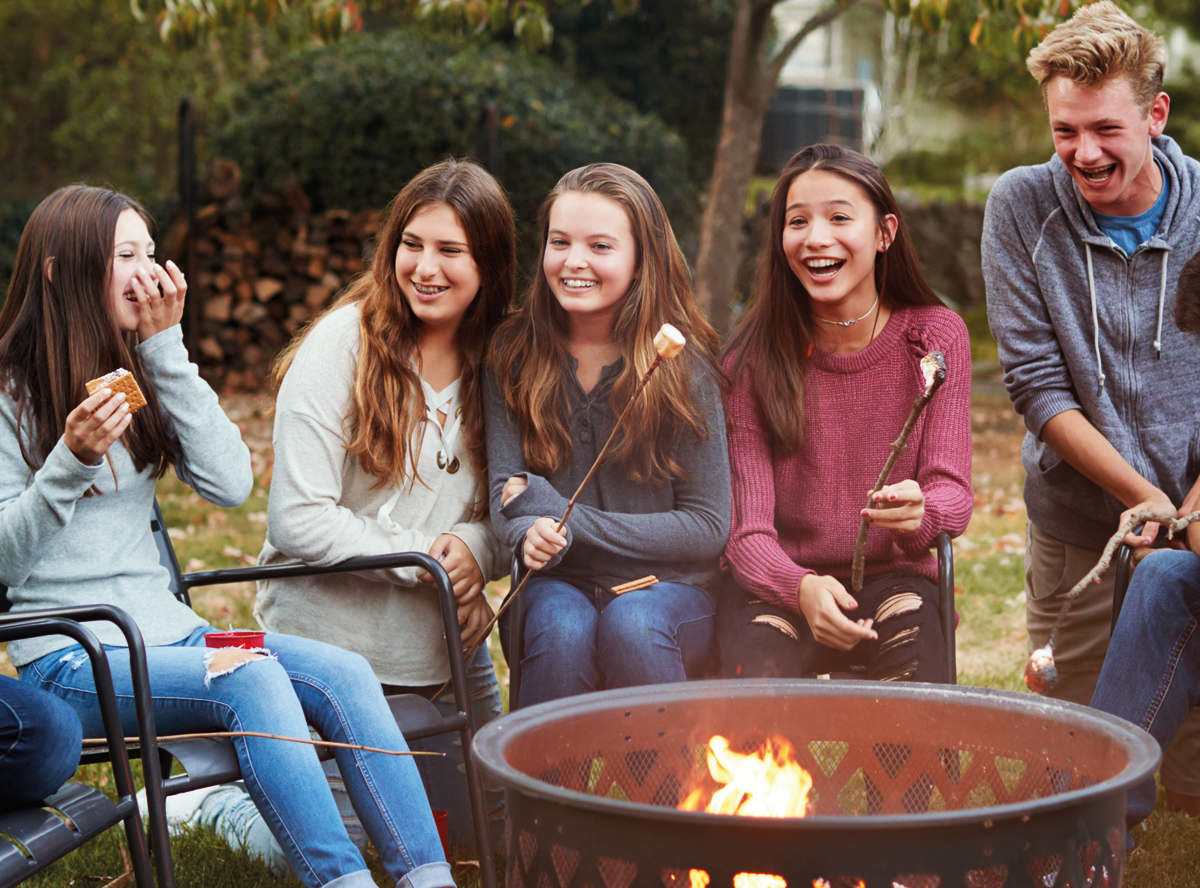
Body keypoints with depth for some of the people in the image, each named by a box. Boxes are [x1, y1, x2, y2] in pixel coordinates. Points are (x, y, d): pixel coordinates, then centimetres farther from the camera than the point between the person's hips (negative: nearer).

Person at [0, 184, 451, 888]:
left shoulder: (139, 374, 14)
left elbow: (231, 484, 0)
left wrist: (167, 349, -3)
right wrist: (71, 462, -25)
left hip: (167, 630, 6)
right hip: (69, 661, -6)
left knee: (343, 673, -18)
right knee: (250, 677, -32)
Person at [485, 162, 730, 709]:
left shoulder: (683, 366, -5)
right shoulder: (513, 355, 2)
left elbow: (708, 528, -6)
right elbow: (506, 490, -1)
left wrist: (570, 521, -13)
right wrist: (533, 532, -26)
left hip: (667, 587, -1)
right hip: (559, 583, 1)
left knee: (630, 626, -34)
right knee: (563, 630, -32)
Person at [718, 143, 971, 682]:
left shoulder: (936, 336, -2)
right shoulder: (754, 356, -6)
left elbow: (952, 491, -6)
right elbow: (745, 528, -10)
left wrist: (919, 514, -32)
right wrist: (801, 587, -33)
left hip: (892, 578, 1)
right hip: (778, 584, -1)